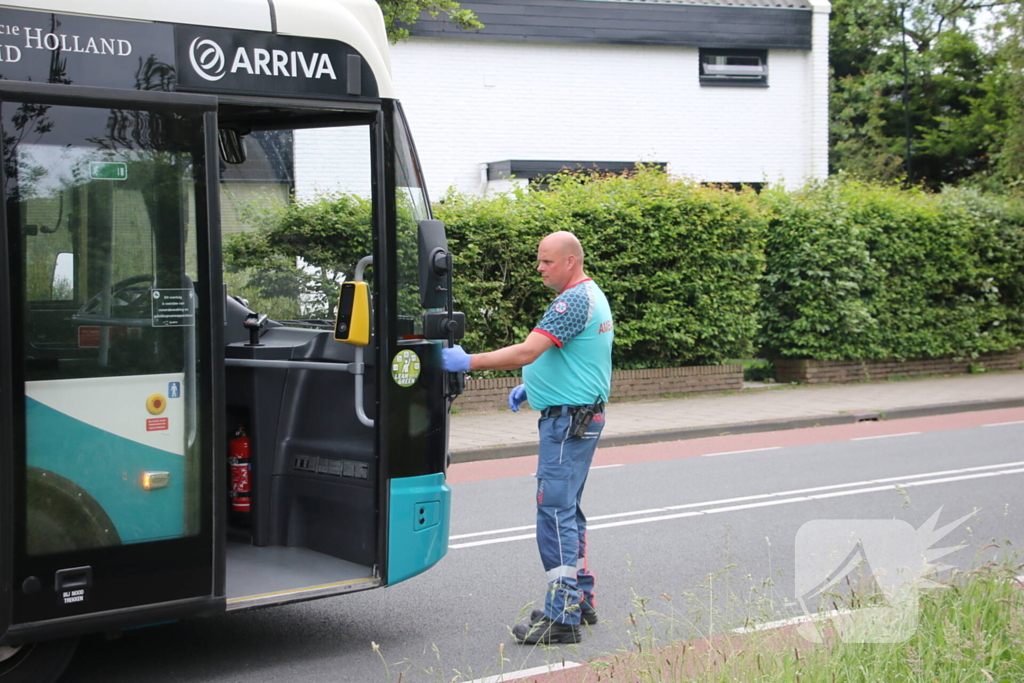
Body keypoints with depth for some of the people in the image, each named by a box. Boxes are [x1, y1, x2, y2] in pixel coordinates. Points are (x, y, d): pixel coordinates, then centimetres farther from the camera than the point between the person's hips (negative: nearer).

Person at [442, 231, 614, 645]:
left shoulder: (575, 300, -18)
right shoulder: (590, 296, 17)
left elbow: (527, 352, -25)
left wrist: (468, 362, -22)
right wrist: (530, 387, 16)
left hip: (568, 420, -11)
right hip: (577, 417, 11)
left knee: (555, 512, -11)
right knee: (567, 510, 17)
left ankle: (561, 618, -11)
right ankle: (580, 599, 25)